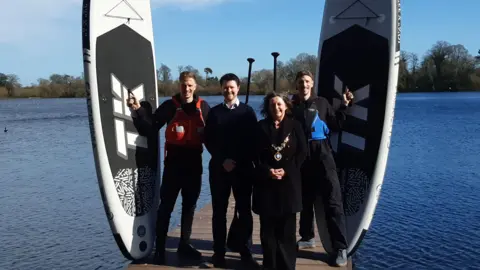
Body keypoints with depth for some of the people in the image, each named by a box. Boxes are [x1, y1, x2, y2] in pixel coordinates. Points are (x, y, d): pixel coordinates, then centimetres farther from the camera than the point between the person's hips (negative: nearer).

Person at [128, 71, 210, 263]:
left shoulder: (203, 107, 3)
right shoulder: (170, 106, -3)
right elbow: (150, 127, -9)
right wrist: (139, 110, -21)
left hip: (194, 163, 3)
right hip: (173, 163, -3)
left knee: (190, 205, 12)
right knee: (166, 206, 0)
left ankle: (184, 244, 26)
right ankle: (160, 247, 10)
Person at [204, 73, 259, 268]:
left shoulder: (247, 111, 6)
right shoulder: (214, 112, 9)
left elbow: (253, 140, 1)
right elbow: (208, 140, 5)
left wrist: (239, 161, -10)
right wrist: (222, 160, -8)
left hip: (243, 167, 0)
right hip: (219, 167, 1)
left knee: (245, 210, 2)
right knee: (219, 210, 4)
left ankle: (245, 252, 13)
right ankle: (219, 252, 13)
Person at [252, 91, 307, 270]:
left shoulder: (295, 125, 5)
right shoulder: (261, 126, 6)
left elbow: (302, 152, -1)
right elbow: (255, 154, 2)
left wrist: (286, 170, -11)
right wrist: (268, 170, -13)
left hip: (289, 181, 0)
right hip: (266, 181, 1)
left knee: (287, 226, 3)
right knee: (268, 226, 4)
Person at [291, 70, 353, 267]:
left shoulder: (321, 103, 8)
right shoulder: (292, 105, 9)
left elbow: (336, 125, 4)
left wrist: (344, 106, -4)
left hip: (322, 154, -2)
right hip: (301, 156, 2)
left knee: (333, 200, -6)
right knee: (305, 199, 13)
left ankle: (341, 247, -2)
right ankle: (307, 237, 29)